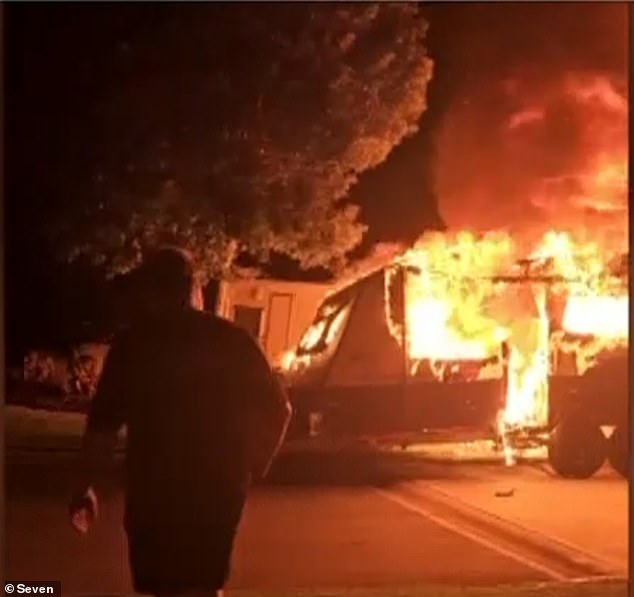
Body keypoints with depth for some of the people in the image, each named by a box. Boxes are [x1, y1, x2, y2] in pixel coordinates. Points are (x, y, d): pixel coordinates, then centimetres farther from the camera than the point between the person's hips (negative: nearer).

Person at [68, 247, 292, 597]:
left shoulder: (133, 343, -3)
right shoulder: (231, 340, 5)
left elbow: (103, 423, -6)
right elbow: (277, 408, 4)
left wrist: (86, 486, 3)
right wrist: (254, 469, 13)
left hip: (156, 489, -3)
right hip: (219, 487, 3)